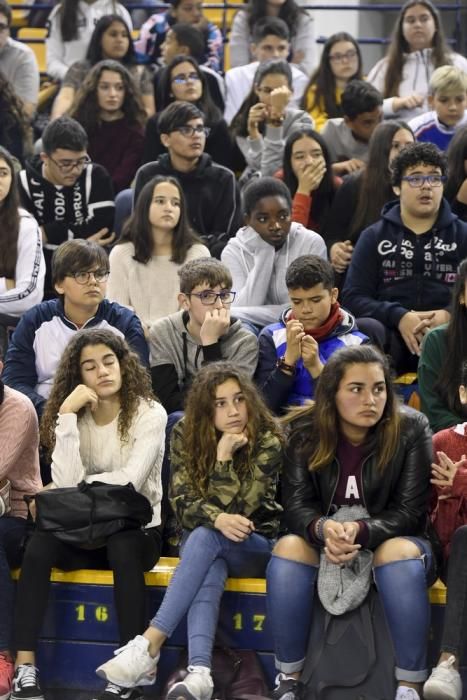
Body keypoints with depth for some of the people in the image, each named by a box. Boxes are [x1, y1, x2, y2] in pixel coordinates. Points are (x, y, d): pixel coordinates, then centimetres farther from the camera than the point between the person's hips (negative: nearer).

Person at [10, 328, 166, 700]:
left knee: (121, 548, -37)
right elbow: (65, 483, -14)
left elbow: (130, 482, -19)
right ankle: (25, 668, -32)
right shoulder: (72, 417, 3)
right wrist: (67, 415, -18)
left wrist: (83, 483, -8)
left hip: (137, 529, -3)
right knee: (40, 544, -28)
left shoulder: (149, 414, -8)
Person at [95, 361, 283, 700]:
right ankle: (200, 673, -58)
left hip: (256, 545, -2)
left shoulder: (267, 440, -15)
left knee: (204, 538, -36)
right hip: (206, 545, 2)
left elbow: (235, 509, -20)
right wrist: (216, 519, -32)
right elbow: (183, 504, -12)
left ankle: (149, 645, -45)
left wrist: (224, 454, -29)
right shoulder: (186, 435, -6)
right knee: (209, 569, -36)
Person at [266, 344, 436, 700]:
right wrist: (324, 529, -33)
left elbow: (409, 511, -14)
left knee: (401, 555, -36)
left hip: (390, 538, -2)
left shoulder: (411, 429, -13)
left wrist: (362, 532, -33)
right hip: (324, 540, 2)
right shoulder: (305, 431, -8)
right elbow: (296, 505, -9)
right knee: (289, 548, -30)